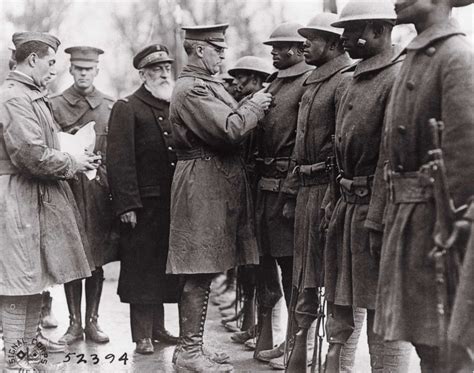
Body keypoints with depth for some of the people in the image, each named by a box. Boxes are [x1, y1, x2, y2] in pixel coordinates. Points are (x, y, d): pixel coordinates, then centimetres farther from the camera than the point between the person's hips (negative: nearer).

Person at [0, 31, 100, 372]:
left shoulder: (31, 97, 19)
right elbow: (32, 154, -23)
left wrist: (76, 162, 9)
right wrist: (71, 164, -9)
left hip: (39, 199, 11)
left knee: (35, 281, 14)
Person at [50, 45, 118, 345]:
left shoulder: (111, 107, 8)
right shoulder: (54, 105, 4)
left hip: (100, 193, 1)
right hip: (67, 189, -1)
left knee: (97, 260, 6)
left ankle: (93, 321, 17)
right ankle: (74, 323, 12)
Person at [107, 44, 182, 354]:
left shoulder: (174, 107, 15)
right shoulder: (126, 108, -4)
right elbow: (120, 160, -11)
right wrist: (126, 205, -17)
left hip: (172, 201, 6)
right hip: (144, 205, -6)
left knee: (165, 267, 12)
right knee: (142, 269, 0)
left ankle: (158, 327, 24)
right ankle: (142, 335, 9)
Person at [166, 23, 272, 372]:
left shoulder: (207, 84, 19)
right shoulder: (193, 89, -15)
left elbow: (225, 125, 20)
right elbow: (229, 129, -22)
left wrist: (249, 107, 8)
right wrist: (255, 105, -8)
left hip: (218, 183, 10)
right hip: (204, 183, -10)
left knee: (201, 273, 13)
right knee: (200, 272, -6)